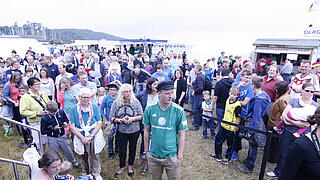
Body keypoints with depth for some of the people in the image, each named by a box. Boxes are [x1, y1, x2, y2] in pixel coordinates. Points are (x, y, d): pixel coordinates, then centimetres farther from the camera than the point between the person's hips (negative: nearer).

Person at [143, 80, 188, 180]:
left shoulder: (179, 111, -15)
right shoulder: (149, 109, -10)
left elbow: (182, 134, -8)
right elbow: (147, 131, 1)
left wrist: (180, 155, -6)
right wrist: (146, 150, 5)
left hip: (172, 156, -2)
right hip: (153, 155, 2)